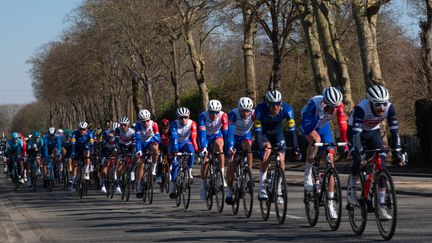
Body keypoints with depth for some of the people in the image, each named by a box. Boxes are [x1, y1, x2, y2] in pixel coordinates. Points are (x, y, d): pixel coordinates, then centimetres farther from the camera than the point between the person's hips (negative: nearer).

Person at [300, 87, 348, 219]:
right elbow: (306, 123, -38)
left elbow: (342, 125, -24)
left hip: (323, 127, 3)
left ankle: (330, 204, -1)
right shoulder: (315, 103, -36)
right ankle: (308, 175, -20)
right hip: (308, 125, -3)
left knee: (330, 163, -5)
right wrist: (313, 140, -50)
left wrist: (345, 144, -30)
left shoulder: (338, 105, -26)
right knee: (316, 139, -40)